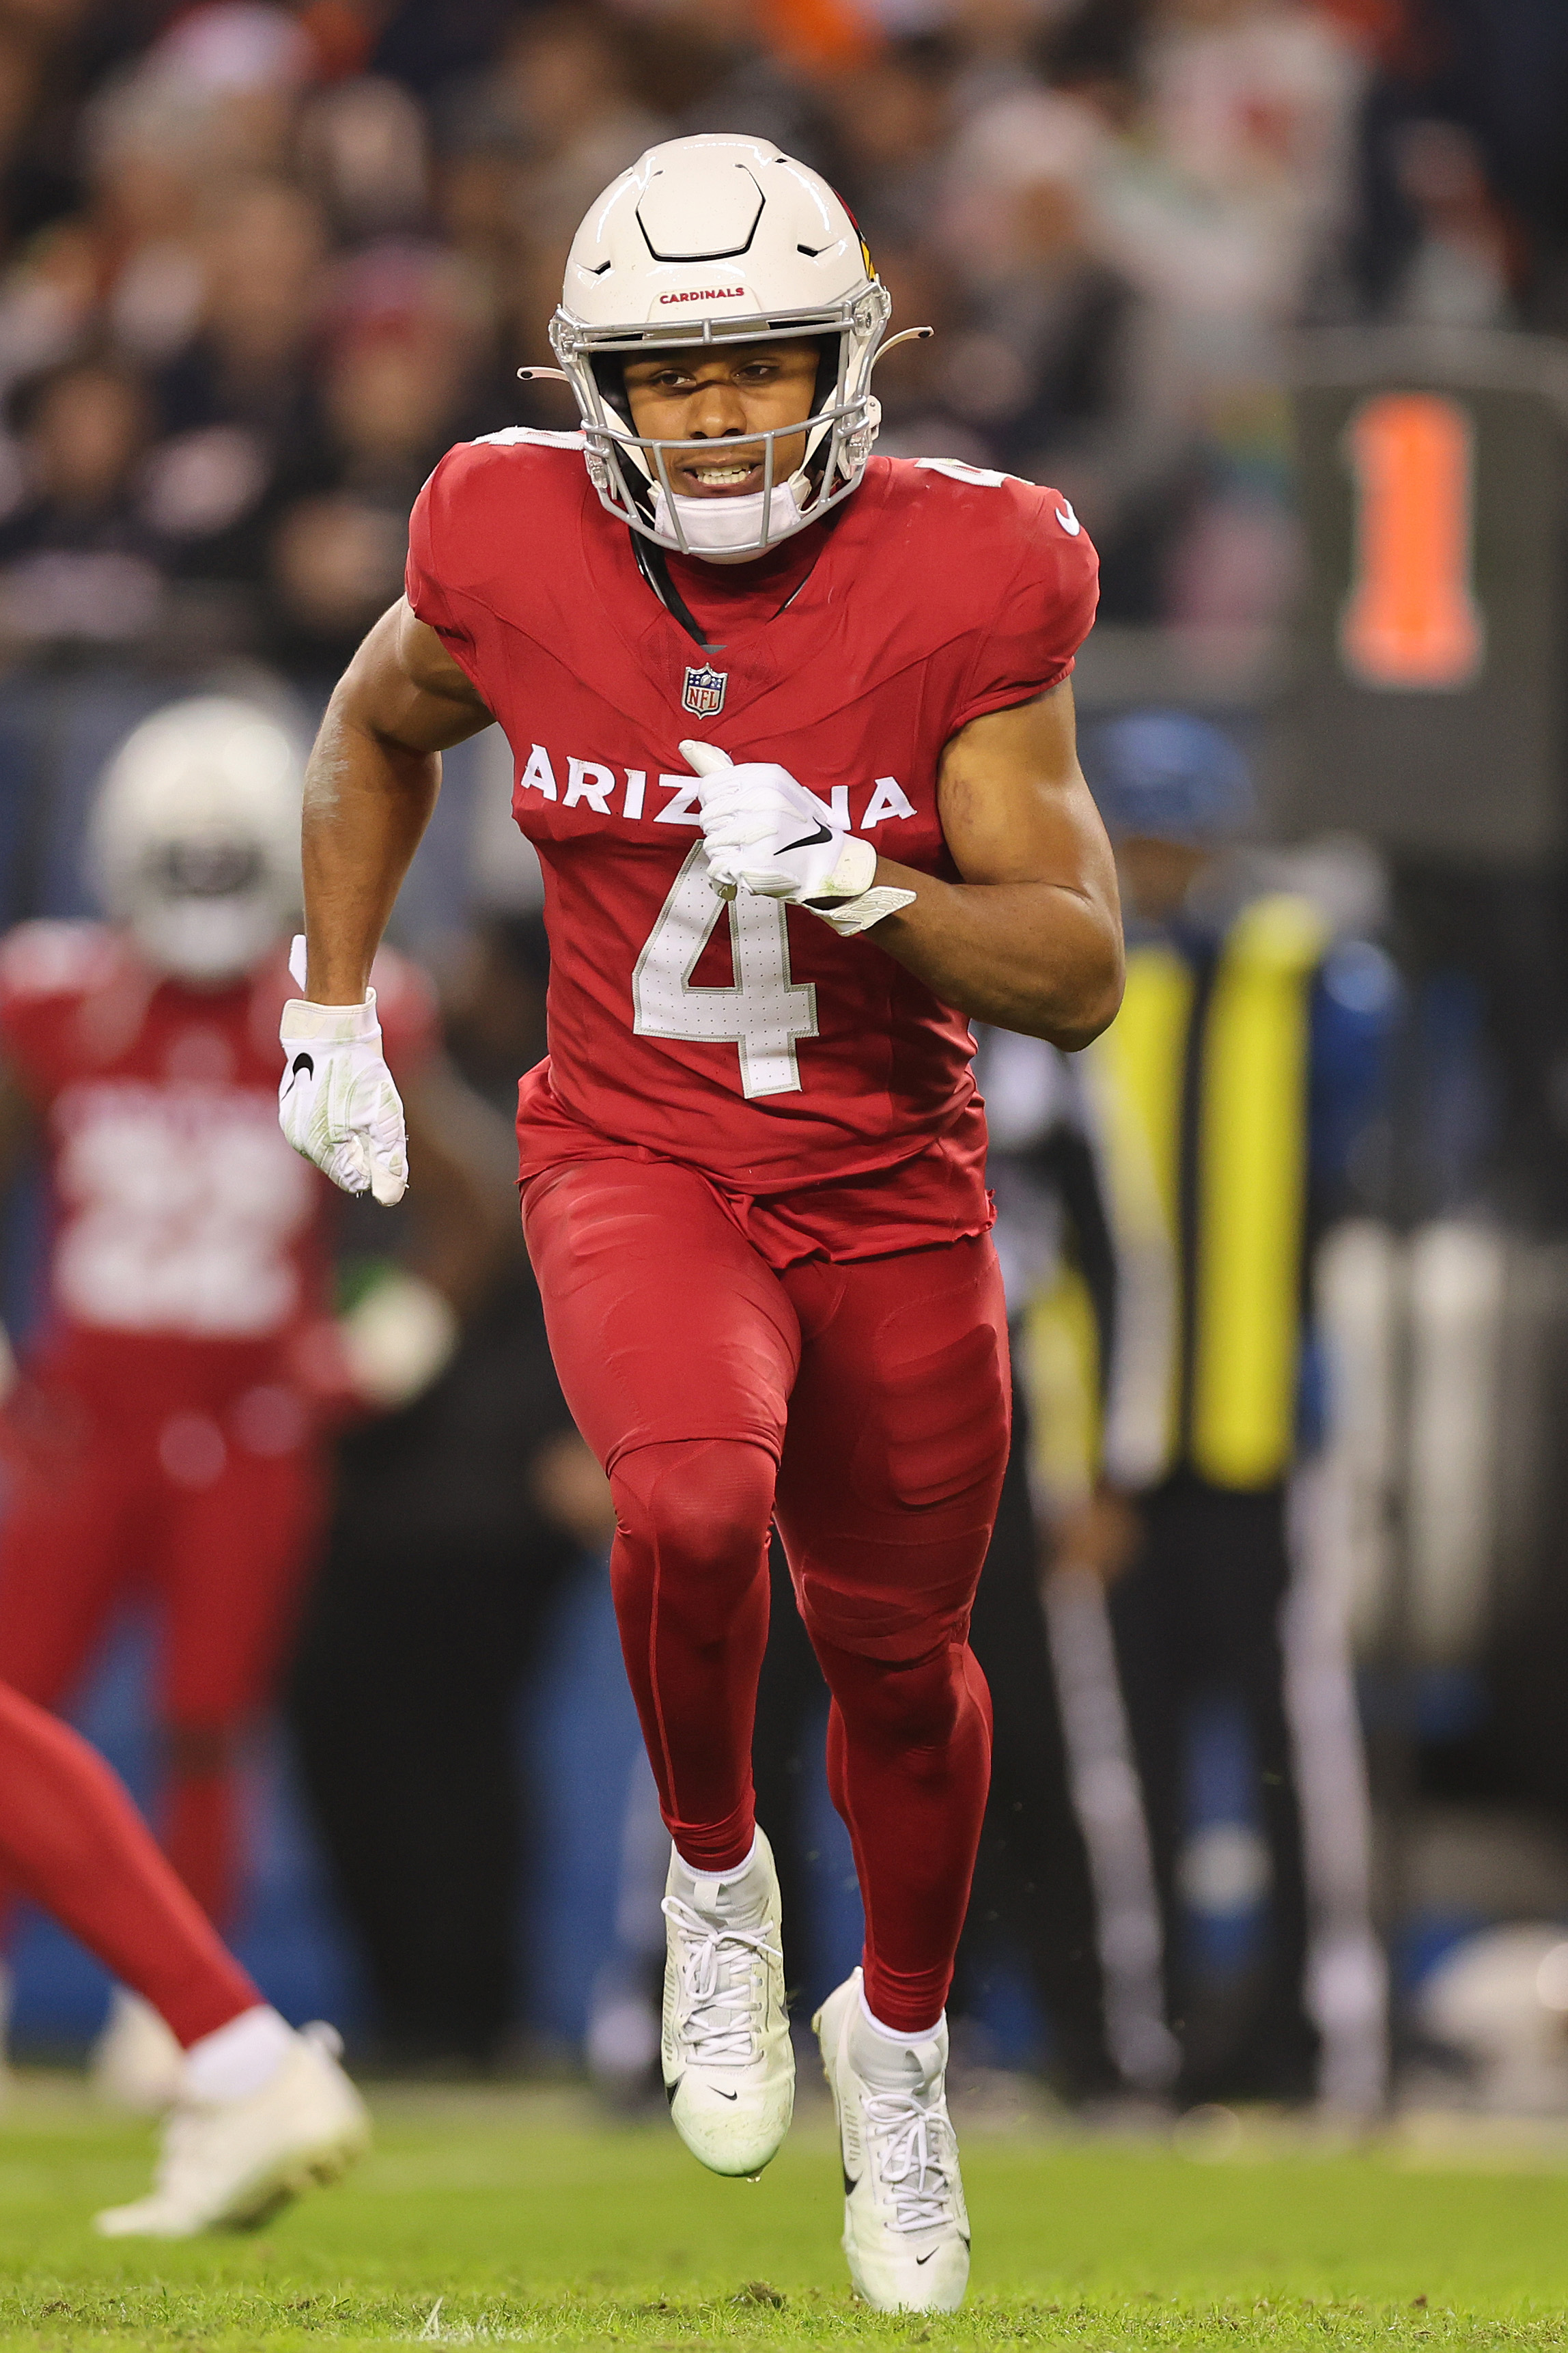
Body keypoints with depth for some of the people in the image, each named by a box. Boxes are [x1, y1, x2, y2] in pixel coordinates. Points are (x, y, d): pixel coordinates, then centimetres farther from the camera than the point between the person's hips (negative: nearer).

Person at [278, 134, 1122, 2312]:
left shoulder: (960, 586, -16)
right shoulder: (521, 559, -11)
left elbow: (1077, 973, -15)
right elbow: (377, 731, 13)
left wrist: (848, 881, -29)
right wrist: (333, 1013, 11)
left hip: (892, 1191, 1)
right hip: (637, 1168, -1)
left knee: (898, 1652, 13)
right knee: (694, 1501, -31)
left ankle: (899, 2039, 43)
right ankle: (713, 1880, -1)